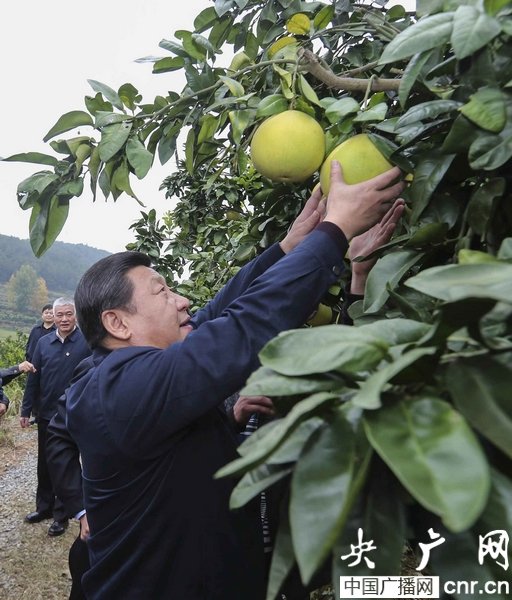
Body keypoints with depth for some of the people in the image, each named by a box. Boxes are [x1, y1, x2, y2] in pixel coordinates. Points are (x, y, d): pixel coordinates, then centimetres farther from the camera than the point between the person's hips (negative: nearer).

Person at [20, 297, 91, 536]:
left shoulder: (87, 342, -13)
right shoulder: (43, 342, 1)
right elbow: (33, 378, 5)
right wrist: (26, 410, 6)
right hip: (46, 414, 4)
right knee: (44, 464, 18)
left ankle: (61, 514, 24)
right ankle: (44, 506, 37)